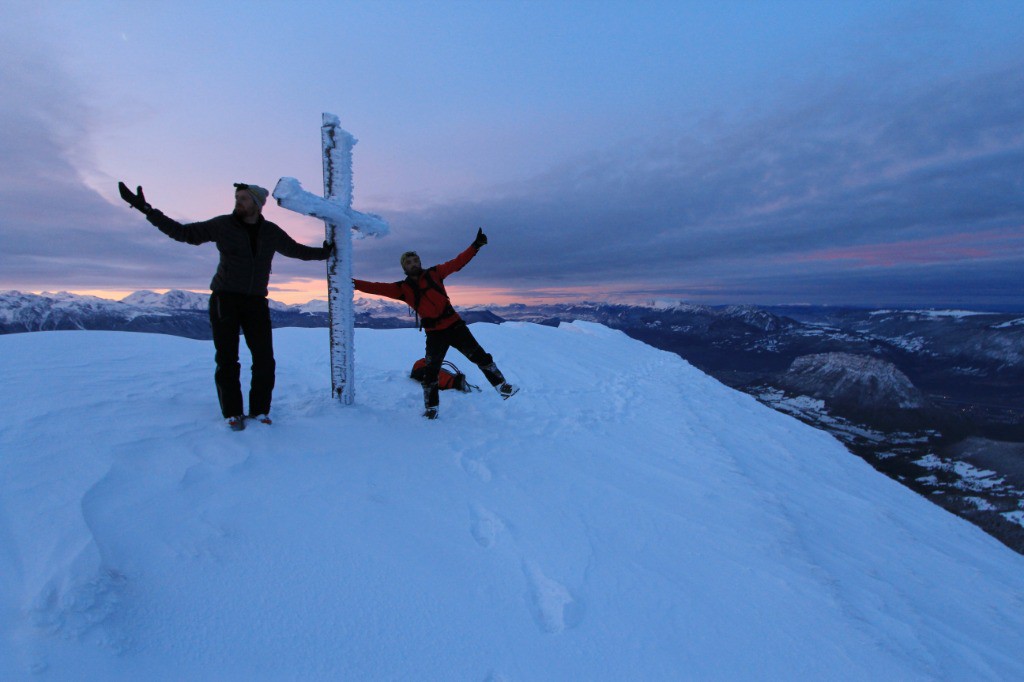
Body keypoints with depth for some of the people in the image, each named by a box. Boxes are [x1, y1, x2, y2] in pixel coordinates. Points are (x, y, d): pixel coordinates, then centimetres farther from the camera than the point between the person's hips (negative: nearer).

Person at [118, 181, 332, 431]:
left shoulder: (271, 232, 7)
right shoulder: (222, 225, 0)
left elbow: (297, 250, 21)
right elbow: (183, 232, 5)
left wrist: (325, 252, 18)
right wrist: (147, 210, 0)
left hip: (256, 302, 2)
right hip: (225, 299, -1)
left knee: (264, 359, -5)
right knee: (227, 360, -2)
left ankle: (259, 411, 10)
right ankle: (233, 413, 10)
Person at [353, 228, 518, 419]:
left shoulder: (434, 273, 5)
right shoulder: (402, 288, 5)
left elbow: (457, 262, 5)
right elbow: (377, 287, -2)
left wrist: (475, 246, -1)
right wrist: (353, 283, -12)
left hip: (455, 325, 0)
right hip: (434, 333, 0)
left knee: (481, 357, -1)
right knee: (430, 372, 6)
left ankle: (503, 387, 12)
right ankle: (431, 408, 22)